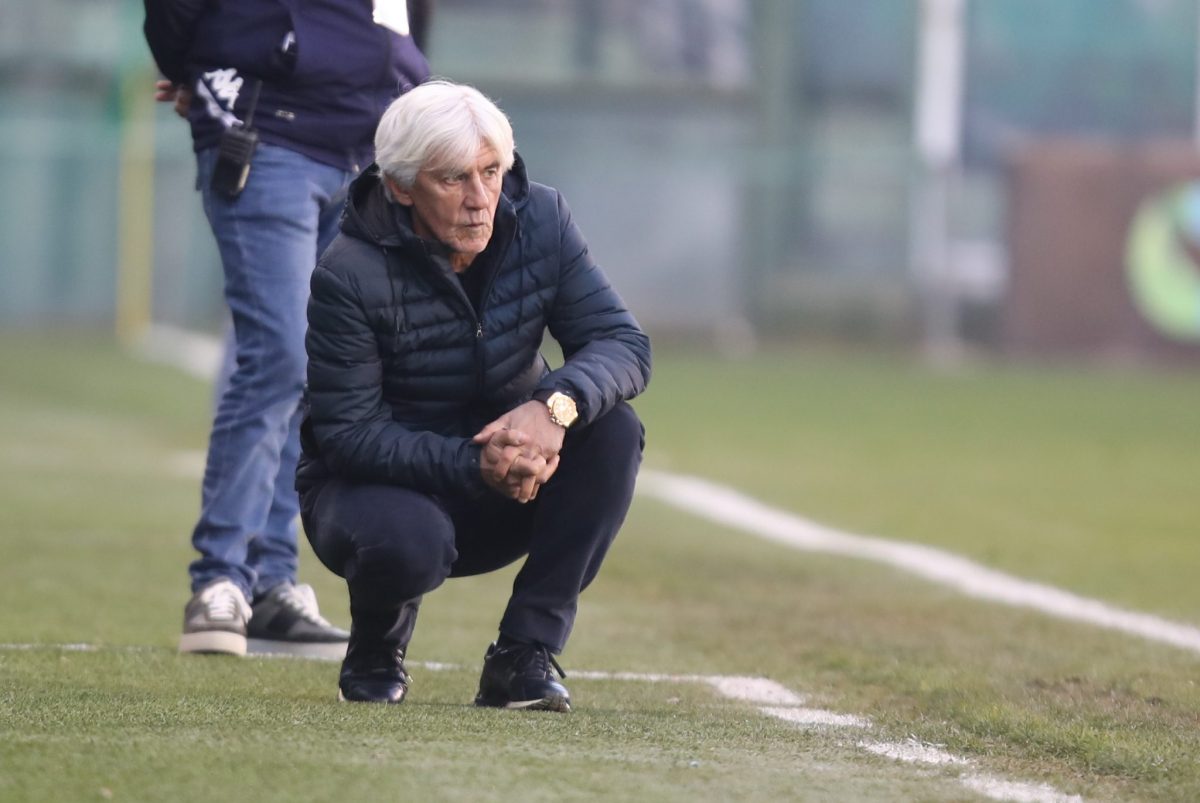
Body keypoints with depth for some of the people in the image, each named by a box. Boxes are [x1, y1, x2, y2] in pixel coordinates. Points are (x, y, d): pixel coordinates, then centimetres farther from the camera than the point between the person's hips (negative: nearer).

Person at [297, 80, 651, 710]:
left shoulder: (540, 223, -9)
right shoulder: (349, 276, -21)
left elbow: (623, 343, -14)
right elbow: (347, 434, -23)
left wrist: (555, 404, -37)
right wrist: (474, 464, -37)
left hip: (504, 493, 4)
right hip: (379, 485, -4)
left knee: (612, 428, -24)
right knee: (408, 542, -39)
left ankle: (524, 654, -17)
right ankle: (374, 654, 0)